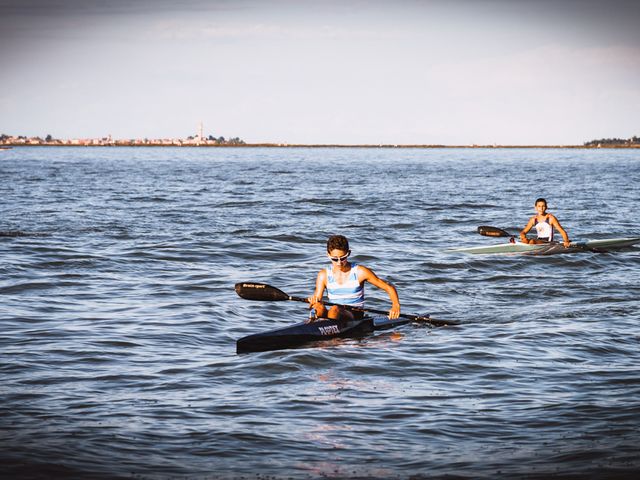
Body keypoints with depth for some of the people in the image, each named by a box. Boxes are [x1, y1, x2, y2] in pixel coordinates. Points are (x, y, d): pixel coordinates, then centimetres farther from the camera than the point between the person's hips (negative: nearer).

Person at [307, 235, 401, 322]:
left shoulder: (360, 272, 1)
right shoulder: (323, 275, 7)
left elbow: (389, 287, 5)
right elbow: (317, 297, 1)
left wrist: (396, 306, -14)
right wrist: (313, 302, -25)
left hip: (355, 317, -2)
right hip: (334, 314, 2)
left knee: (335, 309, -35)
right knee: (319, 307, -33)